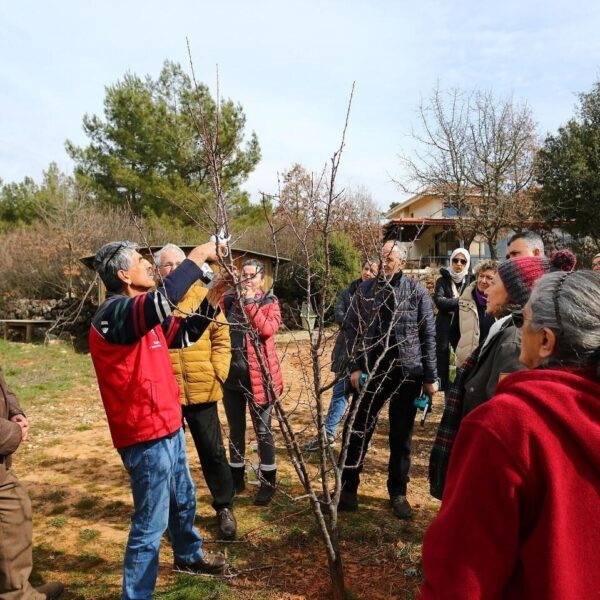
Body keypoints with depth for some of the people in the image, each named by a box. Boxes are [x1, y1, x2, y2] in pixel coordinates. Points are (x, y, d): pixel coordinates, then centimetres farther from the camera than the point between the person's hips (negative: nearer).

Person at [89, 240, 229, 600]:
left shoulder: (142, 311, 9)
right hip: (146, 436, -10)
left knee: (184, 499, 27)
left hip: (168, 427, 10)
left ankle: (189, 556, 50)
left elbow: (183, 334, 18)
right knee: (151, 522, 2)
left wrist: (213, 300, 4)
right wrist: (198, 256, -30)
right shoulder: (115, 313, -22)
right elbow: (163, 300, -42)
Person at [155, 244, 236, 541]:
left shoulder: (204, 296, 2)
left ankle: (224, 508, 28)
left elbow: (221, 339, 4)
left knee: (213, 452, 11)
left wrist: (218, 373, -5)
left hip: (201, 390, 0)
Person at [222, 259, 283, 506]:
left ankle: (268, 483, 21)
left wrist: (249, 302, -17)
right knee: (235, 430, 16)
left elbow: (268, 329, -21)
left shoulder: (269, 302, -2)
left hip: (258, 376, -3)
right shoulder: (228, 301, 7)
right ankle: (236, 478, 31)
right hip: (231, 375, 4)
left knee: (263, 431, 6)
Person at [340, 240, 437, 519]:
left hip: (406, 373, -1)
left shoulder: (418, 292, -1)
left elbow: (428, 335, 0)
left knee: (401, 437, 11)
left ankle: (398, 493, 27)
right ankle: (348, 489, 22)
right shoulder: (365, 290, 2)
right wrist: (355, 367, -6)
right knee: (356, 431, 6)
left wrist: (430, 377, -1)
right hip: (371, 371, 1)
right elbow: (353, 330, 3)